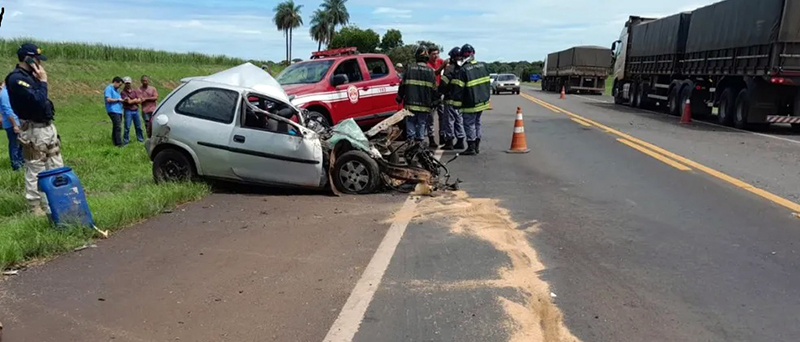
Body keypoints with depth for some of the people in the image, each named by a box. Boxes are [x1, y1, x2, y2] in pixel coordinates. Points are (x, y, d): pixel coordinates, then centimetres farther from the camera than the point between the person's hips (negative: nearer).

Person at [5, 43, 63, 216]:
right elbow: (38, 101, -25)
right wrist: (43, 81, -15)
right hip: (34, 131, -9)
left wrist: (40, 81, 5)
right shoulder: (16, 79, -16)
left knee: (57, 167, 14)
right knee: (35, 171, -1)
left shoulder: (30, 76, 13)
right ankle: (35, 206, 9)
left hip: (48, 127, 9)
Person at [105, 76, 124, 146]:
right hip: (113, 111, -9)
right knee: (118, 127, -14)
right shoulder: (109, 88, -6)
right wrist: (118, 99, -8)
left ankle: (115, 142, 15)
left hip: (119, 110, 9)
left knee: (116, 127, 11)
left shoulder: (116, 89, 22)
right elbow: (108, 99, -16)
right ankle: (119, 143, -15)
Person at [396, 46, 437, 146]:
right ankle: (420, 141, 8)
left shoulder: (409, 69, 1)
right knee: (421, 123, 7)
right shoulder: (430, 71, 2)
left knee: (410, 123, 7)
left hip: (410, 104, 0)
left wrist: (399, 98, 17)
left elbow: (402, 85, 5)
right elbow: (434, 89, 5)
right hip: (425, 105, 0)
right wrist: (433, 102, 16)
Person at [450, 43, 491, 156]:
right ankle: (477, 146, 24)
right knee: (477, 123, 18)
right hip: (482, 101, 7)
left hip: (470, 104, -7)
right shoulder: (483, 66, 4)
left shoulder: (463, 70, -17)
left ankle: (471, 147, 3)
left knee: (469, 124, 1)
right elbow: (487, 82, 16)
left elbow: (458, 88, -17)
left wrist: (457, 103, -12)